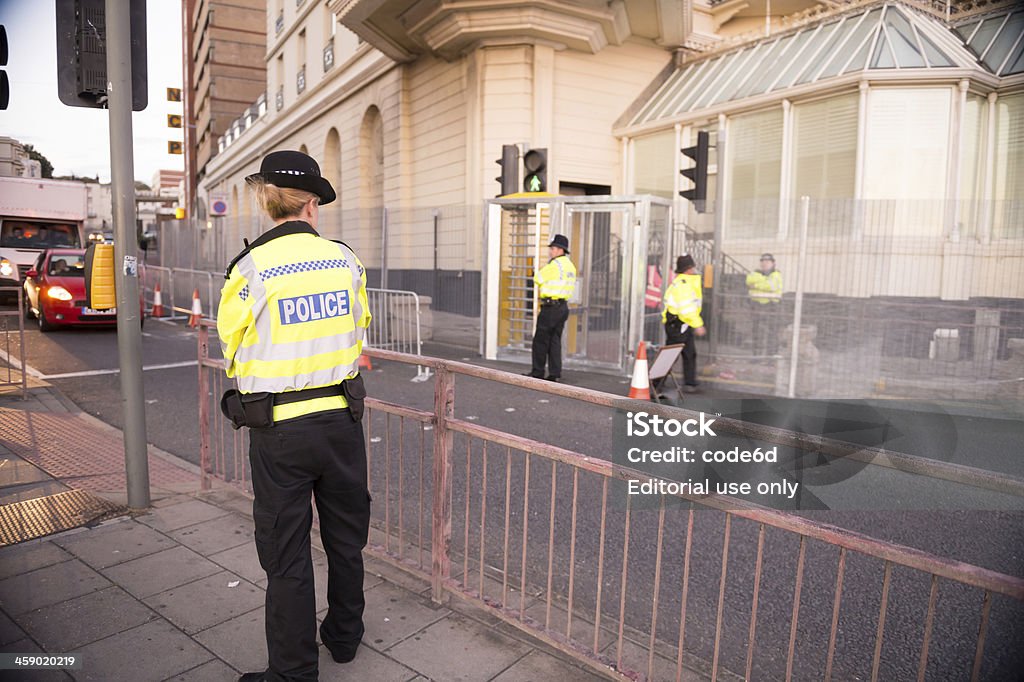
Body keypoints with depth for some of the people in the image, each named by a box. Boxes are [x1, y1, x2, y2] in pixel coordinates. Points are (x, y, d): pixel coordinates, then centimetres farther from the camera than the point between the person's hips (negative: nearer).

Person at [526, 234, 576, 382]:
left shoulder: (555, 265, -15)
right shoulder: (570, 266, 14)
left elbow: (537, 278, -6)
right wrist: (544, 289, 11)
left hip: (551, 307, -9)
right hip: (563, 307, 9)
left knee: (540, 340, 1)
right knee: (555, 341, 10)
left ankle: (538, 372, 7)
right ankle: (554, 373, 9)